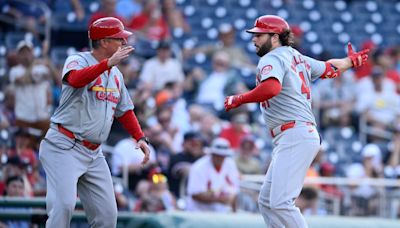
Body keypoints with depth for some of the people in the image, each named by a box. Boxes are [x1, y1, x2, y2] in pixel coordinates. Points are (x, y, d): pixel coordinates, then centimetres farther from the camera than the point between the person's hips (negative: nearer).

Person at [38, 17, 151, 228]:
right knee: (63, 205, -20)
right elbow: (75, 79, -31)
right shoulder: (78, 60, -6)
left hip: (94, 154, 7)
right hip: (64, 147, -7)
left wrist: (140, 138, 10)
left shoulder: (116, 75, 16)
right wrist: (109, 63, -39)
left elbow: (124, 110, 24)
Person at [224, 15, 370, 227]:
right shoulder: (298, 58, 20)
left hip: (294, 136, -10)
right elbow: (329, 68, 31)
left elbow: (272, 88, -27)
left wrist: (238, 99, -17)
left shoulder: (271, 59, -7)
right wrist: (351, 61, 50)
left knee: (280, 203, -19)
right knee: (266, 201, 11)